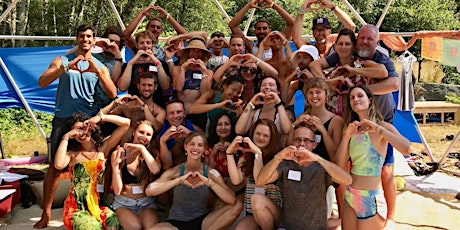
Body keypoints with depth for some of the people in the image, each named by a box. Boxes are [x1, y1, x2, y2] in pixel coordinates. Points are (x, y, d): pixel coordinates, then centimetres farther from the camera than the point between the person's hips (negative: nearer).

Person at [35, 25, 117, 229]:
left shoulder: (99, 66, 10)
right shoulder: (63, 60, 8)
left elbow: (112, 94, -3)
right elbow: (42, 83, -7)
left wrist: (97, 71, -16)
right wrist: (66, 67, -19)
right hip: (63, 119, -1)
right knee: (54, 166, -1)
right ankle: (46, 212, 7)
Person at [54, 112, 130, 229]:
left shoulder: (103, 148, 6)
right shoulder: (72, 153, 1)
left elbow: (126, 123, 2)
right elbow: (59, 165, -24)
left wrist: (100, 117, -6)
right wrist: (66, 137, -12)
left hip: (99, 205, 2)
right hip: (77, 208, -2)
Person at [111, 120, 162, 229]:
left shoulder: (152, 152, 5)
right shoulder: (119, 153, -2)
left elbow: (156, 170, -22)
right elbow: (117, 191, -7)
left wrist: (142, 148, -17)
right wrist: (115, 165, -17)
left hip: (147, 203, 1)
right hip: (124, 203, -1)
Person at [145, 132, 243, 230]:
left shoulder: (211, 173, -4)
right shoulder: (175, 172, -6)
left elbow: (232, 200, -18)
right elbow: (149, 191, -21)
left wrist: (209, 182, -28)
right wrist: (178, 180, -28)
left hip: (202, 221, 2)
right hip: (176, 222, -1)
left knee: (237, 206, -18)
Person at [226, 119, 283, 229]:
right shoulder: (245, 156, 10)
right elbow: (236, 180, -6)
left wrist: (258, 152, -16)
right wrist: (229, 152, -9)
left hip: (275, 210, -1)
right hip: (251, 213, 1)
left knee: (257, 198, -34)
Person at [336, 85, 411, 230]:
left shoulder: (382, 126, -8)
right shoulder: (352, 129, 9)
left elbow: (407, 149, -27)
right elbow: (340, 165, 0)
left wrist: (378, 129, -23)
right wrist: (346, 136, -11)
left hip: (371, 199, -5)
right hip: (350, 196, 6)